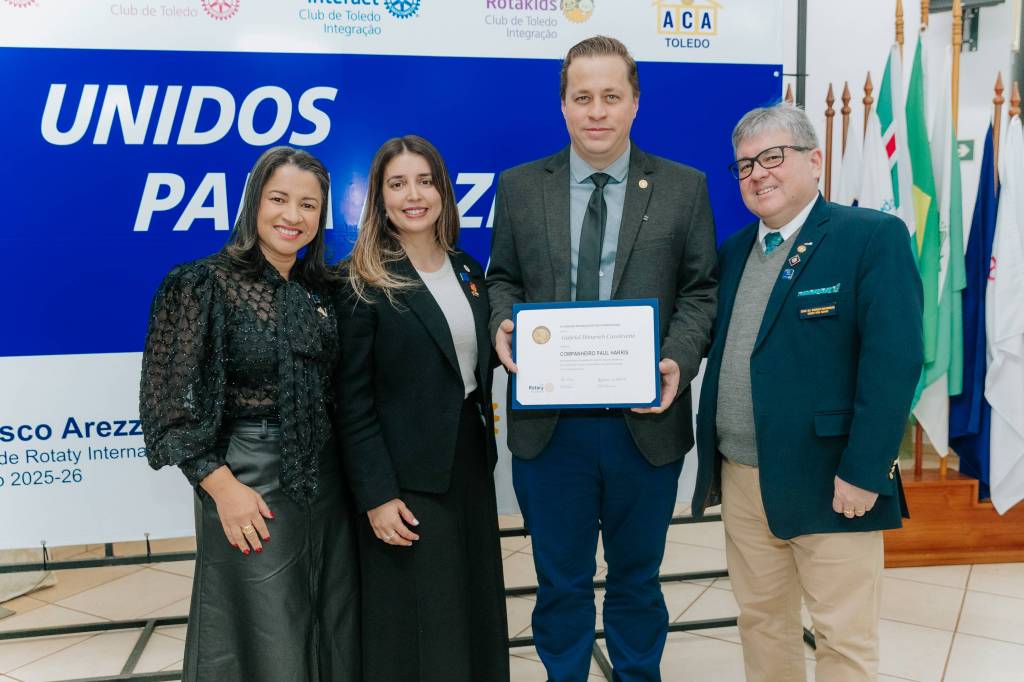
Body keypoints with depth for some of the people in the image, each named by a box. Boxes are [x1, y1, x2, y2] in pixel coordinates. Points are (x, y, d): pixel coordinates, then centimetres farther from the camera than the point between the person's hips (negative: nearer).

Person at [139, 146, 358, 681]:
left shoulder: (324, 290, 7)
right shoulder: (202, 284, -9)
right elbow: (173, 402, -11)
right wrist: (223, 487, -15)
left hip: (324, 478, 6)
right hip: (250, 481, -5)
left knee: (334, 631, 15)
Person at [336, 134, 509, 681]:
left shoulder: (467, 271, 7)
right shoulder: (365, 283, -11)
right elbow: (353, 401, -13)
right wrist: (376, 496, -16)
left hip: (471, 461, 6)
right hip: (407, 476, -6)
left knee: (476, 608, 17)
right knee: (416, 624, 6)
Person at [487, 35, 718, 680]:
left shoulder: (684, 188, 1)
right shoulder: (519, 187, 4)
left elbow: (700, 289, 1)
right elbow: (503, 279, 10)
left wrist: (678, 361, -16)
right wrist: (503, 324, -12)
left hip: (645, 422, 0)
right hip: (549, 425, 1)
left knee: (637, 575, 18)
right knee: (561, 580, 16)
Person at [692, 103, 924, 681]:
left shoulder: (874, 237, -8)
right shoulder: (734, 251, 12)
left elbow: (894, 360, -15)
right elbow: (721, 351, 12)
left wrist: (863, 471, -19)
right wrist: (714, 458, 6)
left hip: (828, 481, -6)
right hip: (740, 479, 6)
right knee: (760, 619, 18)